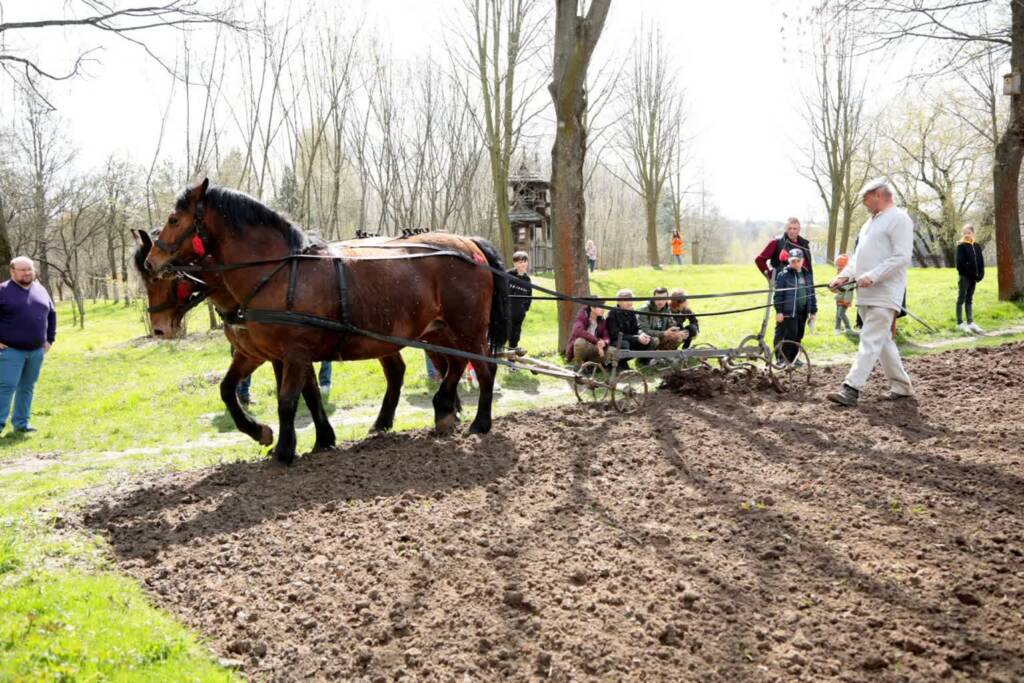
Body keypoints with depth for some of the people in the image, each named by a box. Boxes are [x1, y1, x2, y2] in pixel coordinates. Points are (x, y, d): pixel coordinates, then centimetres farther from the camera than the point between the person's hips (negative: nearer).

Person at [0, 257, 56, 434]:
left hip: (37, 351, 5)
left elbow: (51, 314, 21)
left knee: (27, 387, 10)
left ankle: (21, 423, 18)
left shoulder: (41, 290, 11)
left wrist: (50, 339, 14)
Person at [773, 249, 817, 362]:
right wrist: (779, 311, -13)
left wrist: (813, 311, 14)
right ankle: (784, 358, 2)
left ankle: (794, 357, 20)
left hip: (803, 311, 6)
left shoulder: (807, 274, 13)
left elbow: (812, 293, 17)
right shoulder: (784, 275, -5)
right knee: (790, 334, -7)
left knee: (799, 335, 9)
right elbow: (778, 294, -8)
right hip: (789, 311, -6)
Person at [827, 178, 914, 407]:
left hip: (884, 295, -10)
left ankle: (851, 389, -17)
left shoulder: (898, 219, -9)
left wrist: (872, 276, -22)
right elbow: (859, 255, 24)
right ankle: (901, 386, 23)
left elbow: (902, 257, -18)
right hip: (866, 294, 10)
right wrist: (845, 275, 8)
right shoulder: (872, 221, 21)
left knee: (870, 341, -12)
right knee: (882, 341, 13)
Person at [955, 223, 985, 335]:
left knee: (969, 300, 10)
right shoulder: (961, 246, -6)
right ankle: (960, 323, 4)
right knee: (961, 299, 0)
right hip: (964, 276, -6)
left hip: (974, 277, 6)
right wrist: (970, 273, -17)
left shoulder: (977, 247, 11)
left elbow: (981, 262, 11)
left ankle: (970, 323, 13)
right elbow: (960, 263, -13)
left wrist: (980, 274, -3)